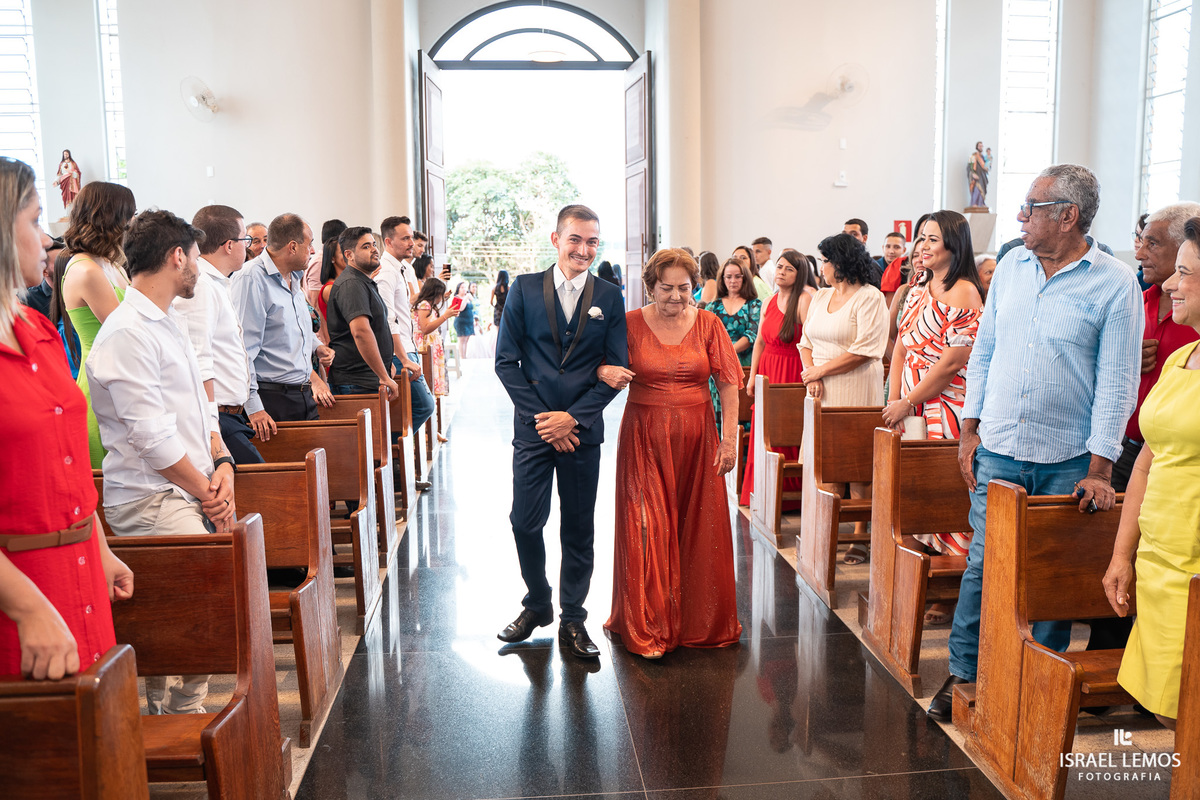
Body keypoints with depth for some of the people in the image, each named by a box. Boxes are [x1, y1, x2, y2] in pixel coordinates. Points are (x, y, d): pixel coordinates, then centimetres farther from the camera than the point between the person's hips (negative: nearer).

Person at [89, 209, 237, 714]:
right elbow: (152, 436, -17)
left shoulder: (169, 325, 18)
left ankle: (168, 706, 16)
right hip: (151, 500, -9)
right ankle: (179, 715, -2)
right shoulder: (127, 333, -13)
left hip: (195, 492, 9)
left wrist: (222, 465, 2)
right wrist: (206, 492, -8)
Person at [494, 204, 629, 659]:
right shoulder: (525, 289, 1)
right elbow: (506, 361, -1)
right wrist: (541, 417, -9)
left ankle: (572, 619, 23)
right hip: (533, 428, 0)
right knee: (525, 522, 2)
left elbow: (616, 370, 0)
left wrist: (573, 417, -10)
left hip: (582, 430, 0)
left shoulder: (609, 298, 3)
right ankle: (537, 604, 26)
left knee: (579, 529, 8)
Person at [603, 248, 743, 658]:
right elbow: (601, 367, 2)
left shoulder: (708, 324, 3)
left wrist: (729, 437, -5)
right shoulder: (630, 324, 0)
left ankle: (701, 621, 24)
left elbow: (728, 384, 2)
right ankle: (648, 627, 13)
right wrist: (605, 371, -22)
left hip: (696, 438, 2)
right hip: (645, 438, -1)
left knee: (699, 528, 6)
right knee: (647, 528, -1)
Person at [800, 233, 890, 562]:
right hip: (821, 390, 7)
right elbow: (806, 341, 15)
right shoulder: (821, 297, 16)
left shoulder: (869, 297, -7)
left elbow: (865, 350, -15)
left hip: (856, 391, -7)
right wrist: (812, 374, -4)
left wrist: (821, 369, -10)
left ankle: (860, 535, 5)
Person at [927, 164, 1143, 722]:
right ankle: (963, 672, 20)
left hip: (1067, 463, -3)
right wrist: (970, 427, 8)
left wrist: (1100, 469, -12)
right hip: (998, 451, 3)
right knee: (982, 563, 6)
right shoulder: (1009, 268, 6)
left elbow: (1117, 382, -8)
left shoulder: (1115, 284, -7)